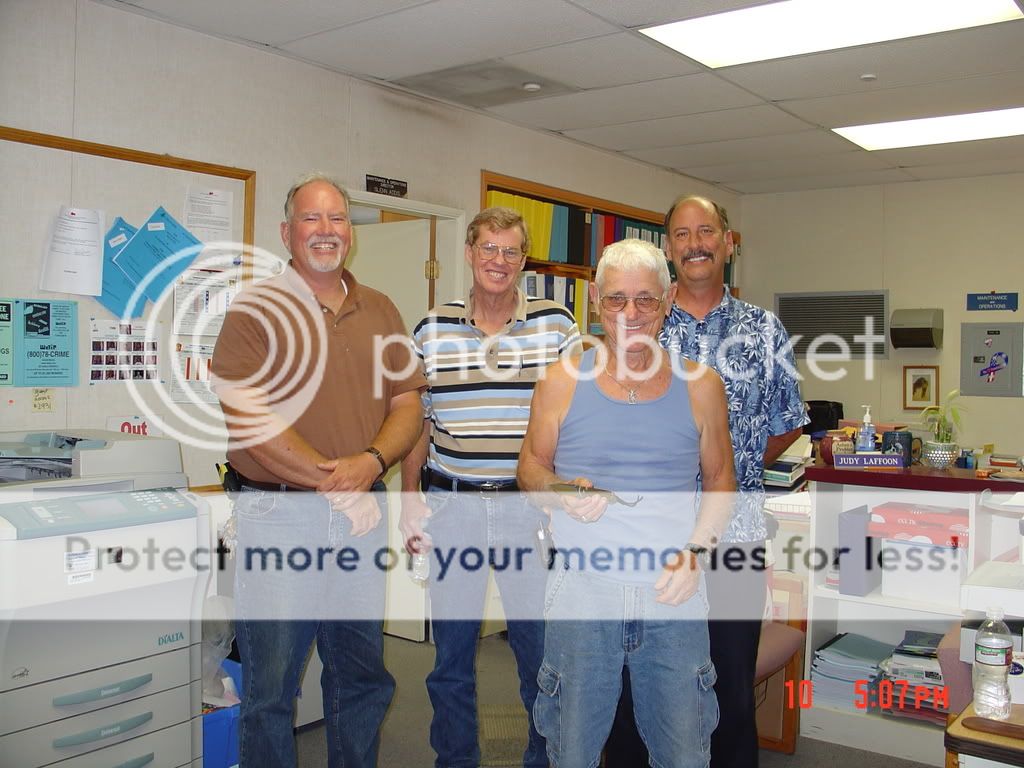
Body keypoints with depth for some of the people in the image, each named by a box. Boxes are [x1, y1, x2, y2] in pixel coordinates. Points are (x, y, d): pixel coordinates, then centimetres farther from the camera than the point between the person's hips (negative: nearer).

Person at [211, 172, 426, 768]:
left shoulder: (380, 312, 11)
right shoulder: (255, 311, -4)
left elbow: (409, 405, 8)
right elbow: (249, 418, -14)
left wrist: (370, 463, -12)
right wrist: (337, 484, -16)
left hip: (364, 513, 5)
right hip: (278, 515, -4)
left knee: (363, 676, 16)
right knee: (270, 686, 7)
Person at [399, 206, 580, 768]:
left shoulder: (557, 326, 1)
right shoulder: (432, 331, 6)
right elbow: (415, 421, 9)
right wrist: (409, 499, 2)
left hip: (531, 508, -1)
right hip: (450, 508, 2)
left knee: (543, 650, 7)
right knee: (451, 651, 13)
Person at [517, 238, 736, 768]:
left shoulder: (700, 386, 3)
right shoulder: (563, 381, 1)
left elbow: (720, 479, 10)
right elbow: (530, 466, 9)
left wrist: (696, 552, -5)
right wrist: (562, 493, -13)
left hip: (674, 600, 1)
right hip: (582, 596, 0)